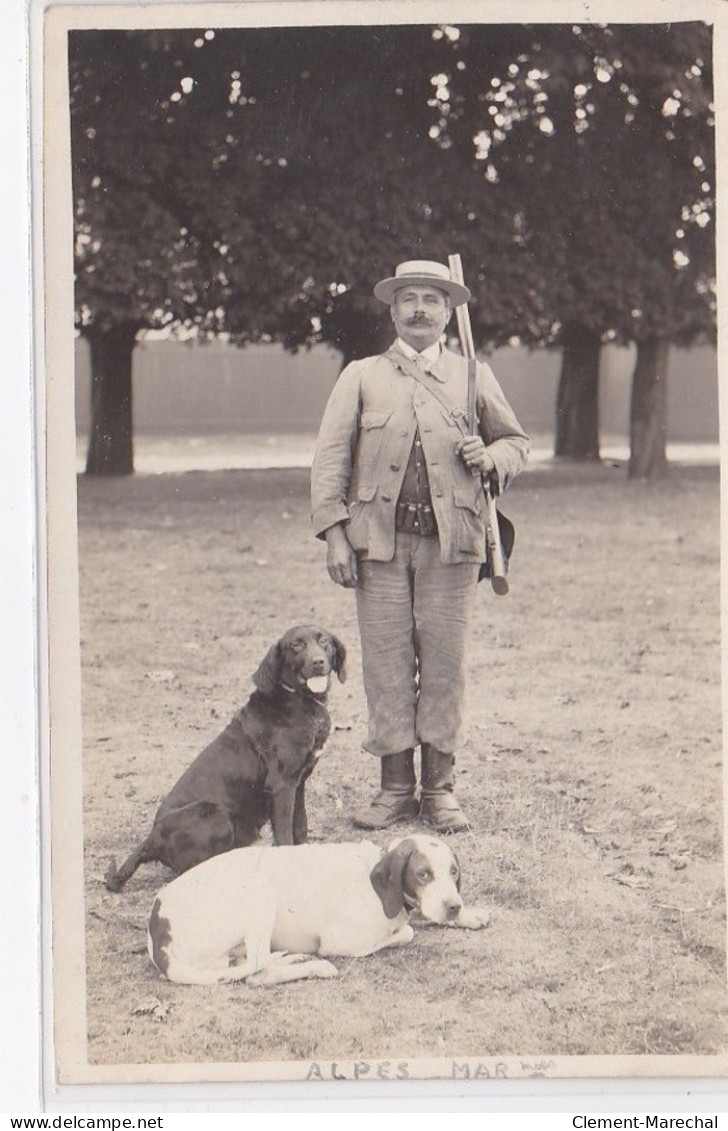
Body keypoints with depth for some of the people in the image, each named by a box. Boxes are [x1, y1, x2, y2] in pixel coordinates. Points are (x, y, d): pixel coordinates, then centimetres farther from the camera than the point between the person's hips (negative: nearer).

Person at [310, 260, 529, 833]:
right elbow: (331, 458, 6)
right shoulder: (362, 377, 11)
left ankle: (439, 789, 10)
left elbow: (516, 441, 20)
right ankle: (395, 787, 8)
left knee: (445, 663, 1)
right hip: (380, 540, 0)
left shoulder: (474, 375, 14)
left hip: (451, 543, 0)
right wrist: (335, 534, -4)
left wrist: (490, 457, -4)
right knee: (386, 663, 0)